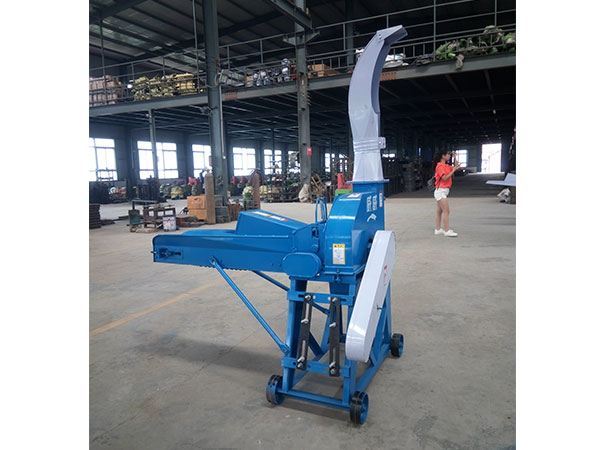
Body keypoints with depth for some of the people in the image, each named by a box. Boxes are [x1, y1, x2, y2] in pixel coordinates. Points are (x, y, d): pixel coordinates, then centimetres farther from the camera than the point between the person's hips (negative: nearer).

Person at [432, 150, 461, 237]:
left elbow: (455, 167, 17)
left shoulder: (446, 166, 15)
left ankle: (438, 229, 16)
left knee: (440, 211, 11)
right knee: (446, 211, -12)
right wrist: (453, 170, -20)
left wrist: (455, 157, 12)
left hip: (443, 191, 10)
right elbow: (445, 178, -20)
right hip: (441, 190, -10)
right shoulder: (440, 166, -14)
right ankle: (447, 231, -11)